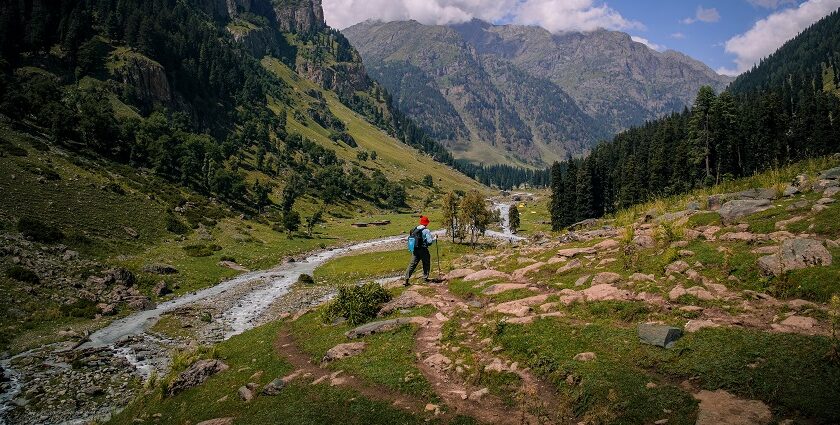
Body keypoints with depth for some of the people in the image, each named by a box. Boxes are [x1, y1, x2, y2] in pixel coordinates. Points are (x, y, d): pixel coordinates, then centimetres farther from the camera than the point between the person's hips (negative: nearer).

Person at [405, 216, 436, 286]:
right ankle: (425, 277, 19)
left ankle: (406, 279, -4)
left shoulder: (414, 230, 6)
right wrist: (434, 239, 4)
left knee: (412, 264, 4)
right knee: (426, 263, 16)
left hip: (415, 250, 5)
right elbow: (429, 242, -14)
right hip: (423, 250, -5)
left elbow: (409, 239, 12)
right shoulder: (426, 231, -12)